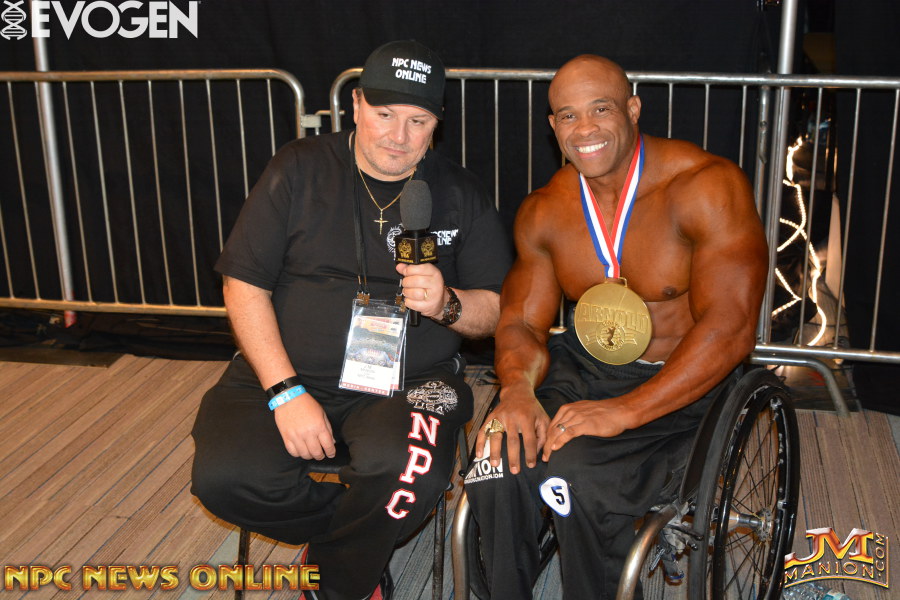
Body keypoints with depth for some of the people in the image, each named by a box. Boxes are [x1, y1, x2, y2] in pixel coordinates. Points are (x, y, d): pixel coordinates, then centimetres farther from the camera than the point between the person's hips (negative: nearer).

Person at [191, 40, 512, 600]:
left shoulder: (462, 196, 6)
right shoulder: (299, 170, 3)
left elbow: (497, 311, 7)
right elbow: (244, 285, 0)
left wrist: (447, 304, -18)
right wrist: (286, 391, -12)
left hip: (407, 381, 0)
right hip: (285, 370, 1)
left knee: (412, 469, -33)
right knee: (224, 476, -25)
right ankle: (369, 542, 4)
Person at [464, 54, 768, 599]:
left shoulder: (708, 187, -16)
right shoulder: (543, 213, 2)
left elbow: (730, 328, -21)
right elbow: (522, 322, 5)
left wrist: (624, 411, -28)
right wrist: (517, 387, -20)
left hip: (684, 386, -4)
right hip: (583, 366, 5)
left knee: (577, 474, -29)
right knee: (502, 452, -23)